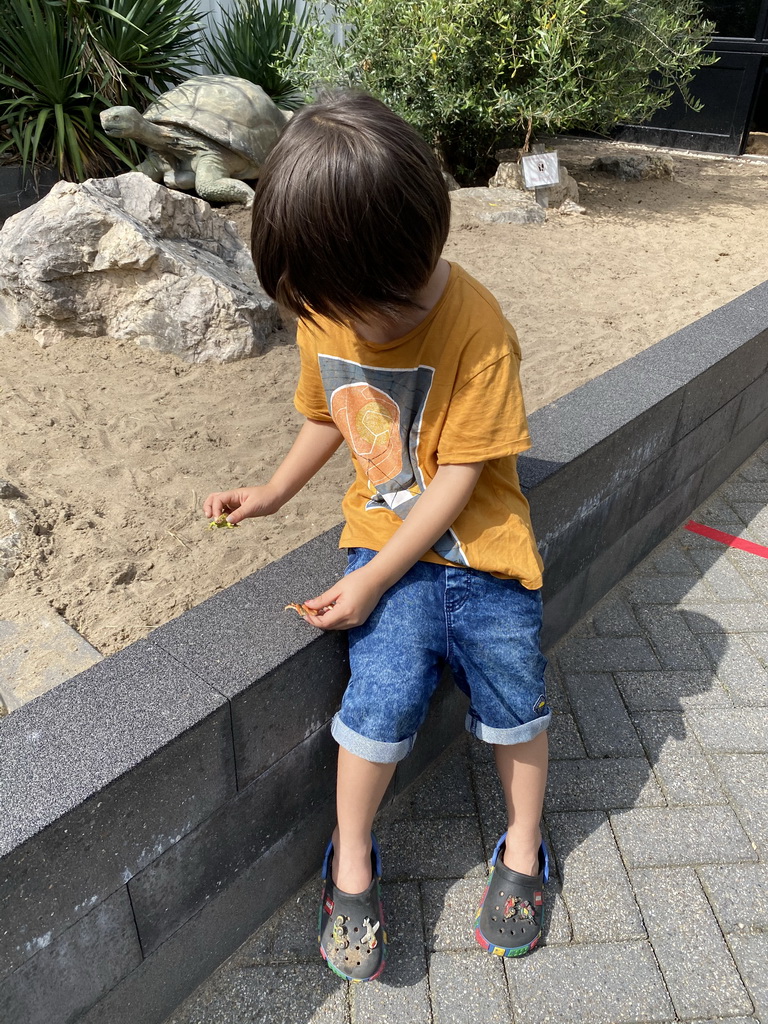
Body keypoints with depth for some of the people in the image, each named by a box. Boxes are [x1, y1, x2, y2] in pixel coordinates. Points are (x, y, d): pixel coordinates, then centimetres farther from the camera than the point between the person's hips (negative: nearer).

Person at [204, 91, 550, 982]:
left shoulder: (475, 329, -20)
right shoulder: (324, 315, -3)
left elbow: (458, 476, -19)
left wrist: (371, 580, -18)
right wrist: (273, 492, 5)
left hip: (477, 541, -2)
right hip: (386, 532, 3)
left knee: (511, 698, 6)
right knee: (383, 696, -11)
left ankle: (522, 846, 36)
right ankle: (351, 858, 17)